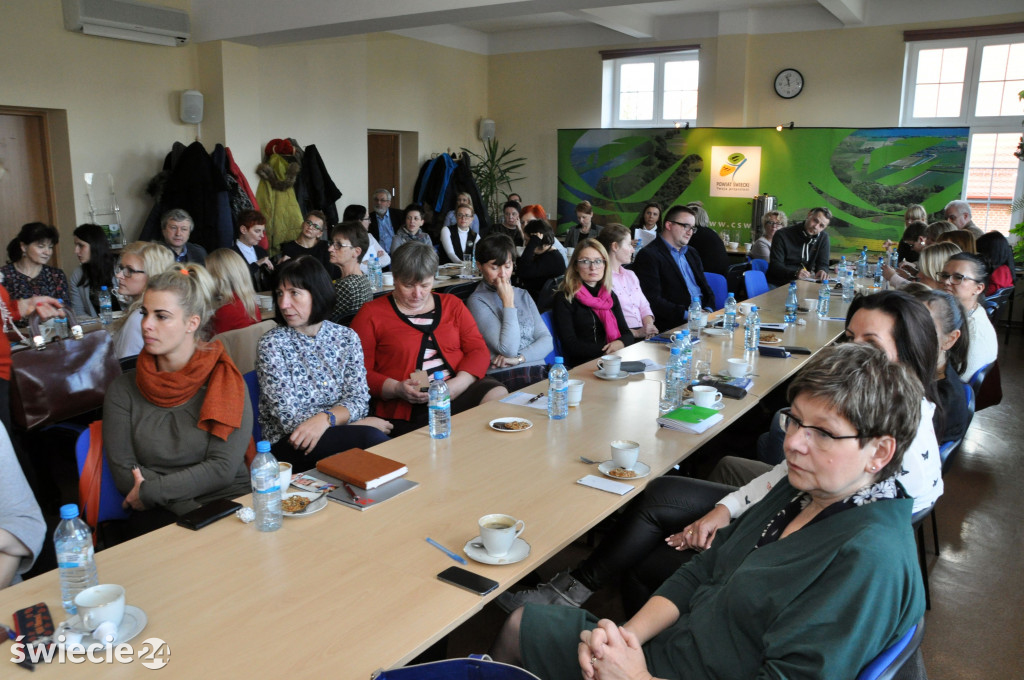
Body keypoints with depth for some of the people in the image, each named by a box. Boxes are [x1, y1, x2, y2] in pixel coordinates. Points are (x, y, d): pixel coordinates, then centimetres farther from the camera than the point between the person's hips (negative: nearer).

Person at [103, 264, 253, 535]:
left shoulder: (225, 381, 1)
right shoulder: (123, 389, 7)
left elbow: (223, 467, -6)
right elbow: (123, 471, -1)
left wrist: (149, 491, -11)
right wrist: (189, 508, -14)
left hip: (229, 502, 0)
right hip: (159, 513, 0)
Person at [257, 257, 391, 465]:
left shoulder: (346, 338, 5)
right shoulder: (271, 344, -6)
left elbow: (359, 399, -2)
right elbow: (290, 418, -13)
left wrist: (325, 418, -25)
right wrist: (363, 423, -15)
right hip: (289, 443, -3)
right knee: (370, 437, -30)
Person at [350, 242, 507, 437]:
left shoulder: (452, 305, 20)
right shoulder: (371, 314, 10)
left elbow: (479, 351, 11)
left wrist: (456, 385, -8)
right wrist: (397, 388, -15)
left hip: (460, 391, 5)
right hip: (408, 408, -5)